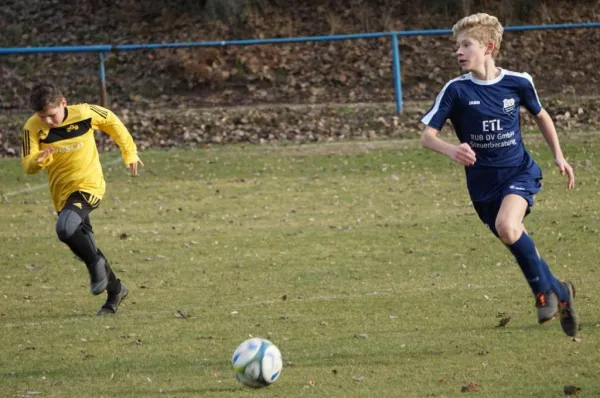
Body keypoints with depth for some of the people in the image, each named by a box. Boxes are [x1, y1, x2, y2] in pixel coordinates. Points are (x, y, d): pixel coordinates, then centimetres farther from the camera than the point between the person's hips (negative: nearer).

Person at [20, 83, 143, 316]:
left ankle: (96, 264, -8)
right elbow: (27, 166, -13)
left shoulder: (84, 113, -15)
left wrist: (129, 153, 11)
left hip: (88, 185, -5)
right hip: (62, 192, 5)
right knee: (83, 243, 12)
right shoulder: (32, 128, -11)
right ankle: (115, 290, 30)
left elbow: (112, 122, 5)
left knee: (65, 227, -31)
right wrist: (40, 159, -36)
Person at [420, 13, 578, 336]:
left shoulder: (518, 83, -5)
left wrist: (558, 156, 10)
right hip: (483, 182, 2)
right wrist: (452, 151, -32)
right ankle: (559, 292, 29)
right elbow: (427, 135, -11)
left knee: (507, 226, -29)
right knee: (518, 244, 4)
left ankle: (544, 289, -9)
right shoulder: (456, 90, -9)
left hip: (519, 171, -2)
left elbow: (540, 116, 15)